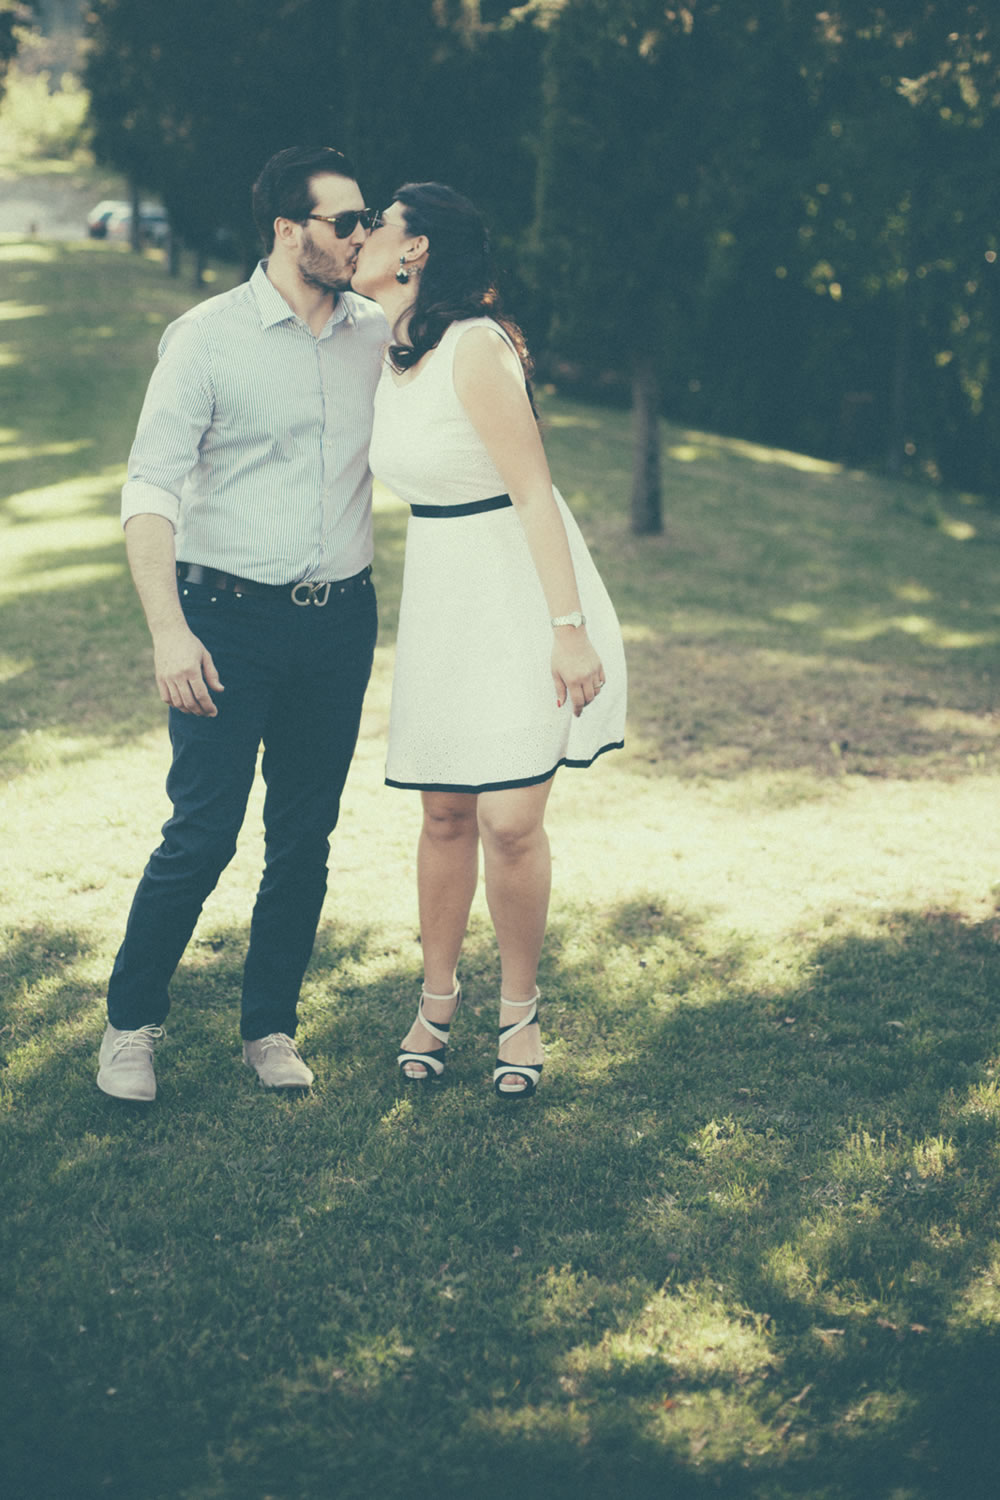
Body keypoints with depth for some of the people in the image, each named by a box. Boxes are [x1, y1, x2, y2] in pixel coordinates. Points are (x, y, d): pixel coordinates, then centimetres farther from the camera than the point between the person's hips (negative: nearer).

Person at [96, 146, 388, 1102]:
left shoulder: (380, 335, 8)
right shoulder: (208, 337, -5)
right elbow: (150, 492, -11)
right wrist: (168, 630, -22)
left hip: (340, 621, 4)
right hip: (231, 619, -4)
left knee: (305, 838, 8)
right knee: (201, 835, -5)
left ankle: (270, 1026, 23)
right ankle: (131, 1022, 14)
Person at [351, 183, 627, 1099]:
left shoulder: (476, 347, -19)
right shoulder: (394, 350, 5)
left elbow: (534, 494, -20)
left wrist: (570, 631, -22)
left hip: (523, 593, -7)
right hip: (441, 598, 7)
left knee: (510, 821, -8)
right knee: (446, 814, 10)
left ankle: (520, 1012, 12)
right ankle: (438, 998, 26)